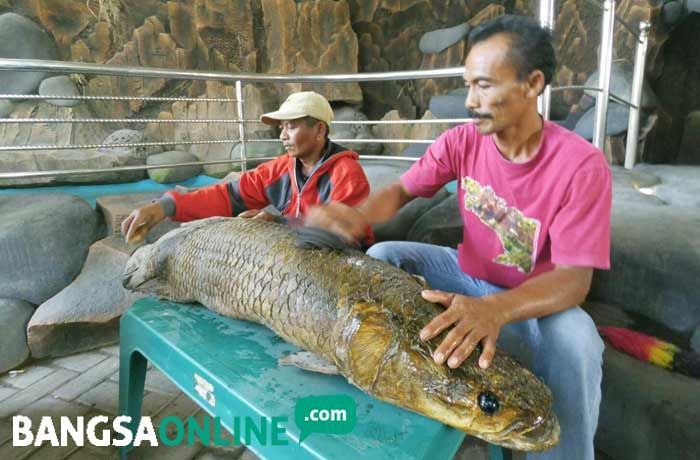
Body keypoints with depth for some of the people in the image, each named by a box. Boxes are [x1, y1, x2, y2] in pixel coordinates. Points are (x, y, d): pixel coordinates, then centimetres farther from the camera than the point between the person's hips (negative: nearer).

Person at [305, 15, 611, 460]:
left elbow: (575, 278, -29)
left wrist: (495, 309, -49)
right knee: (383, 256, -11)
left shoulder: (582, 165, -25)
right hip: (467, 273, 4)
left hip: (534, 299, -4)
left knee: (575, 340, -36)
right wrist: (358, 214, -32)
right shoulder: (462, 142, -12)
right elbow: (401, 190, -7)